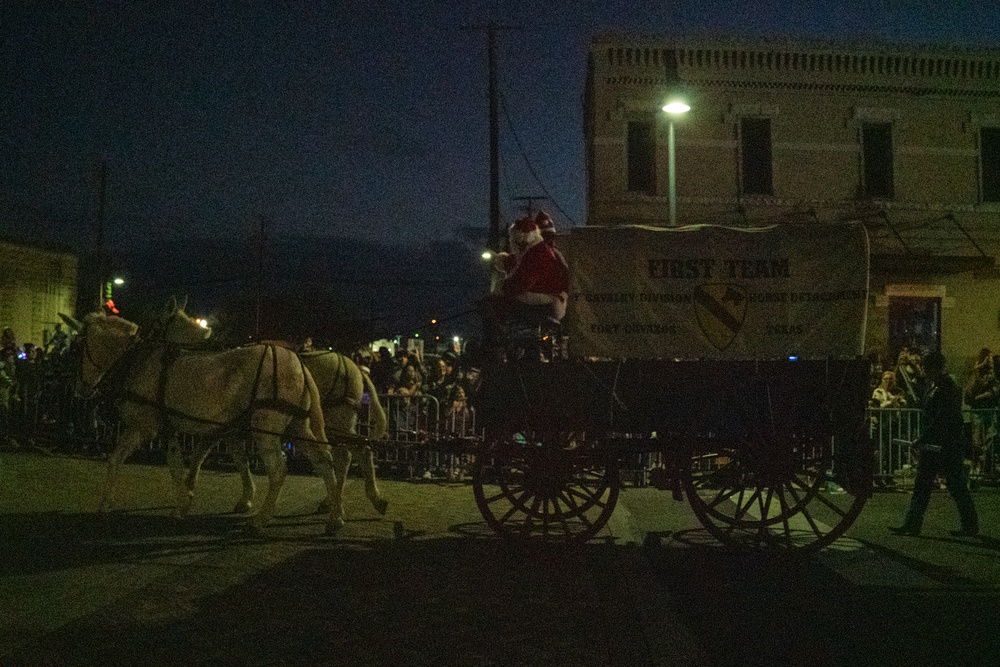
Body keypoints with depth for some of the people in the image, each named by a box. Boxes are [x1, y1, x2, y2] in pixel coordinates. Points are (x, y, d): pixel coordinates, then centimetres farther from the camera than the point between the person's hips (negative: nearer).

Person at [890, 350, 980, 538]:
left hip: (948, 446, -9)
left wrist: (922, 439, -22)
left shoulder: (949, 387, -15)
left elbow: (941, 420, -22)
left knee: (957, 487, 1)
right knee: (922, 485, 6)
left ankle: (971, 526, 13)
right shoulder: (934, 386, 13)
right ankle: (912, 524, 7)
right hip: (932, 445, 9)